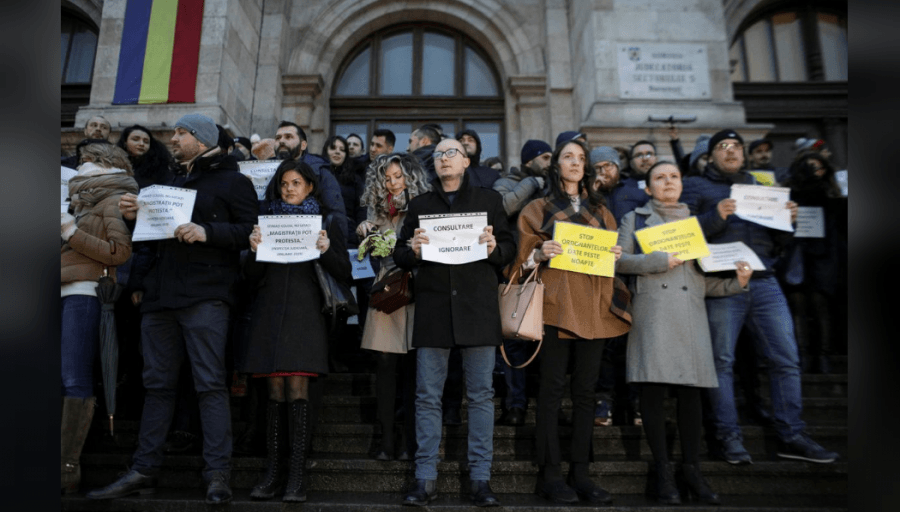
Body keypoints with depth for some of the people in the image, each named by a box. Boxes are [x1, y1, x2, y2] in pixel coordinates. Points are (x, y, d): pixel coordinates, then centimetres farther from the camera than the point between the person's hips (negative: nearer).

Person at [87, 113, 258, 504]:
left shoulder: (232, 181, 3)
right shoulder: (173, 182, 25)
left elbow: (250, 231, -8)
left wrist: (207, 231, -21)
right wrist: (136, 216, 9)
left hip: (204, 295, -7)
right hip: (161, 294, 7)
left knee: (209, 383, -9)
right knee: (157, 383, 9)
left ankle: (218, 474, -6)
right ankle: (144, 470, 15)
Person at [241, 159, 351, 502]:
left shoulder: (325, 221, 11)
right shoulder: (266, 219, 16)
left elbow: (345, 272, 3)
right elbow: (252, 277, 12)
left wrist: (326, 251, -14)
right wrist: (254, 250, -7)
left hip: (305, 311, -2)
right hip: (270, 311, 2)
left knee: (297, 389, -8)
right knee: (275, 391, 2)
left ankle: (297, 474, -3)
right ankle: (273, 471, 7)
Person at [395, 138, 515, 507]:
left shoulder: (489, 200, 13)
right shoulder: (420, 204, 16)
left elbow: (510, 248, 10)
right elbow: (400, 254, 13)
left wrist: (495, 249, -11)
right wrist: (412, 252, -9)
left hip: (478, 306, -1)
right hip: (432, 307, 1)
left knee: (481, 394, 2)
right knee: (427, 396, 1)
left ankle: (480, 478, 11)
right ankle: (425, 479, 10)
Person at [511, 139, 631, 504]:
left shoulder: (599, 209, 20)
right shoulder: (539, 208, 9)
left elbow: (611, 248, 22)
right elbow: (525, 256, 5)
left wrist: (616, 255, 0)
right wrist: (540, 253, -15)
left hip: (594, 303, 4)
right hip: (555, 302, -3)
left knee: (585, 390, 4)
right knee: (553, 388, -3)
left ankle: (580, 472, 12)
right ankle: (550, 473, 4)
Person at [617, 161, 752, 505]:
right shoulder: (634, 219, 14)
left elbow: (705, 278, 19)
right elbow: (618, 260, 0)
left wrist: (736, 282, 2)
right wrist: (657, 260, -11)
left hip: (690, 313, 3)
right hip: (651, 312, -3)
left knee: (690, 391, 1)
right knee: (653, 389, -6)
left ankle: (692, 469, 11)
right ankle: (662, 470, 4)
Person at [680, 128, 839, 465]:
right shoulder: (696, 187, 11)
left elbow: (778, 242, 22)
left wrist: (788, 220, 3)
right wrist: (716, 217, -19)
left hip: (764, 283, 5)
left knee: (786, 359, 2)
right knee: (721, 361, -2)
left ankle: (791, 437, 12)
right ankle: (728, 437, 7)